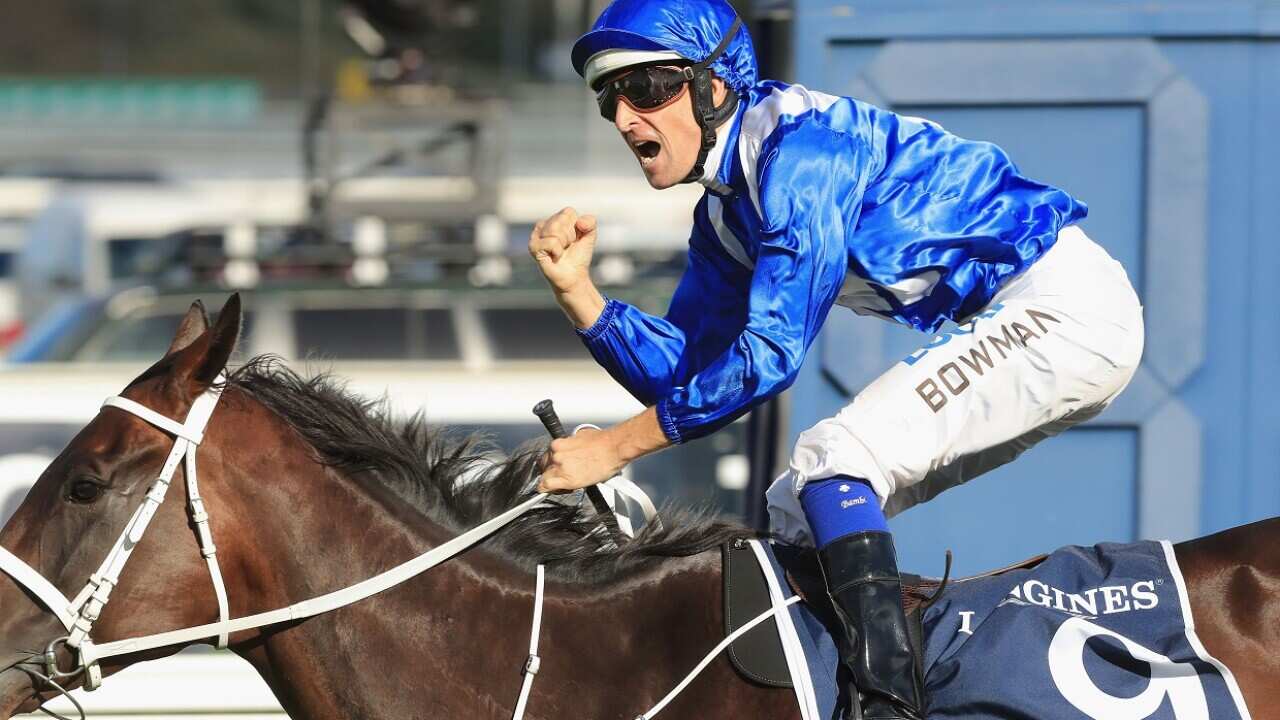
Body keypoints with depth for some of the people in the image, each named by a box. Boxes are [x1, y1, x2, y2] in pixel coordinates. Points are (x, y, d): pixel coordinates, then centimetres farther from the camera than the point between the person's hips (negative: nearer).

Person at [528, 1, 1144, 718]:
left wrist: (615, 446, -20)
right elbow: (679, 367, 12)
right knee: (796, 513, 9)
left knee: (833, 459, -21)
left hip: (1069, 306, -10)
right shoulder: (725, 215, 11)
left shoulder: (802, 145, -19)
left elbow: (772, 351, -23)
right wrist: (574, 285, -4)